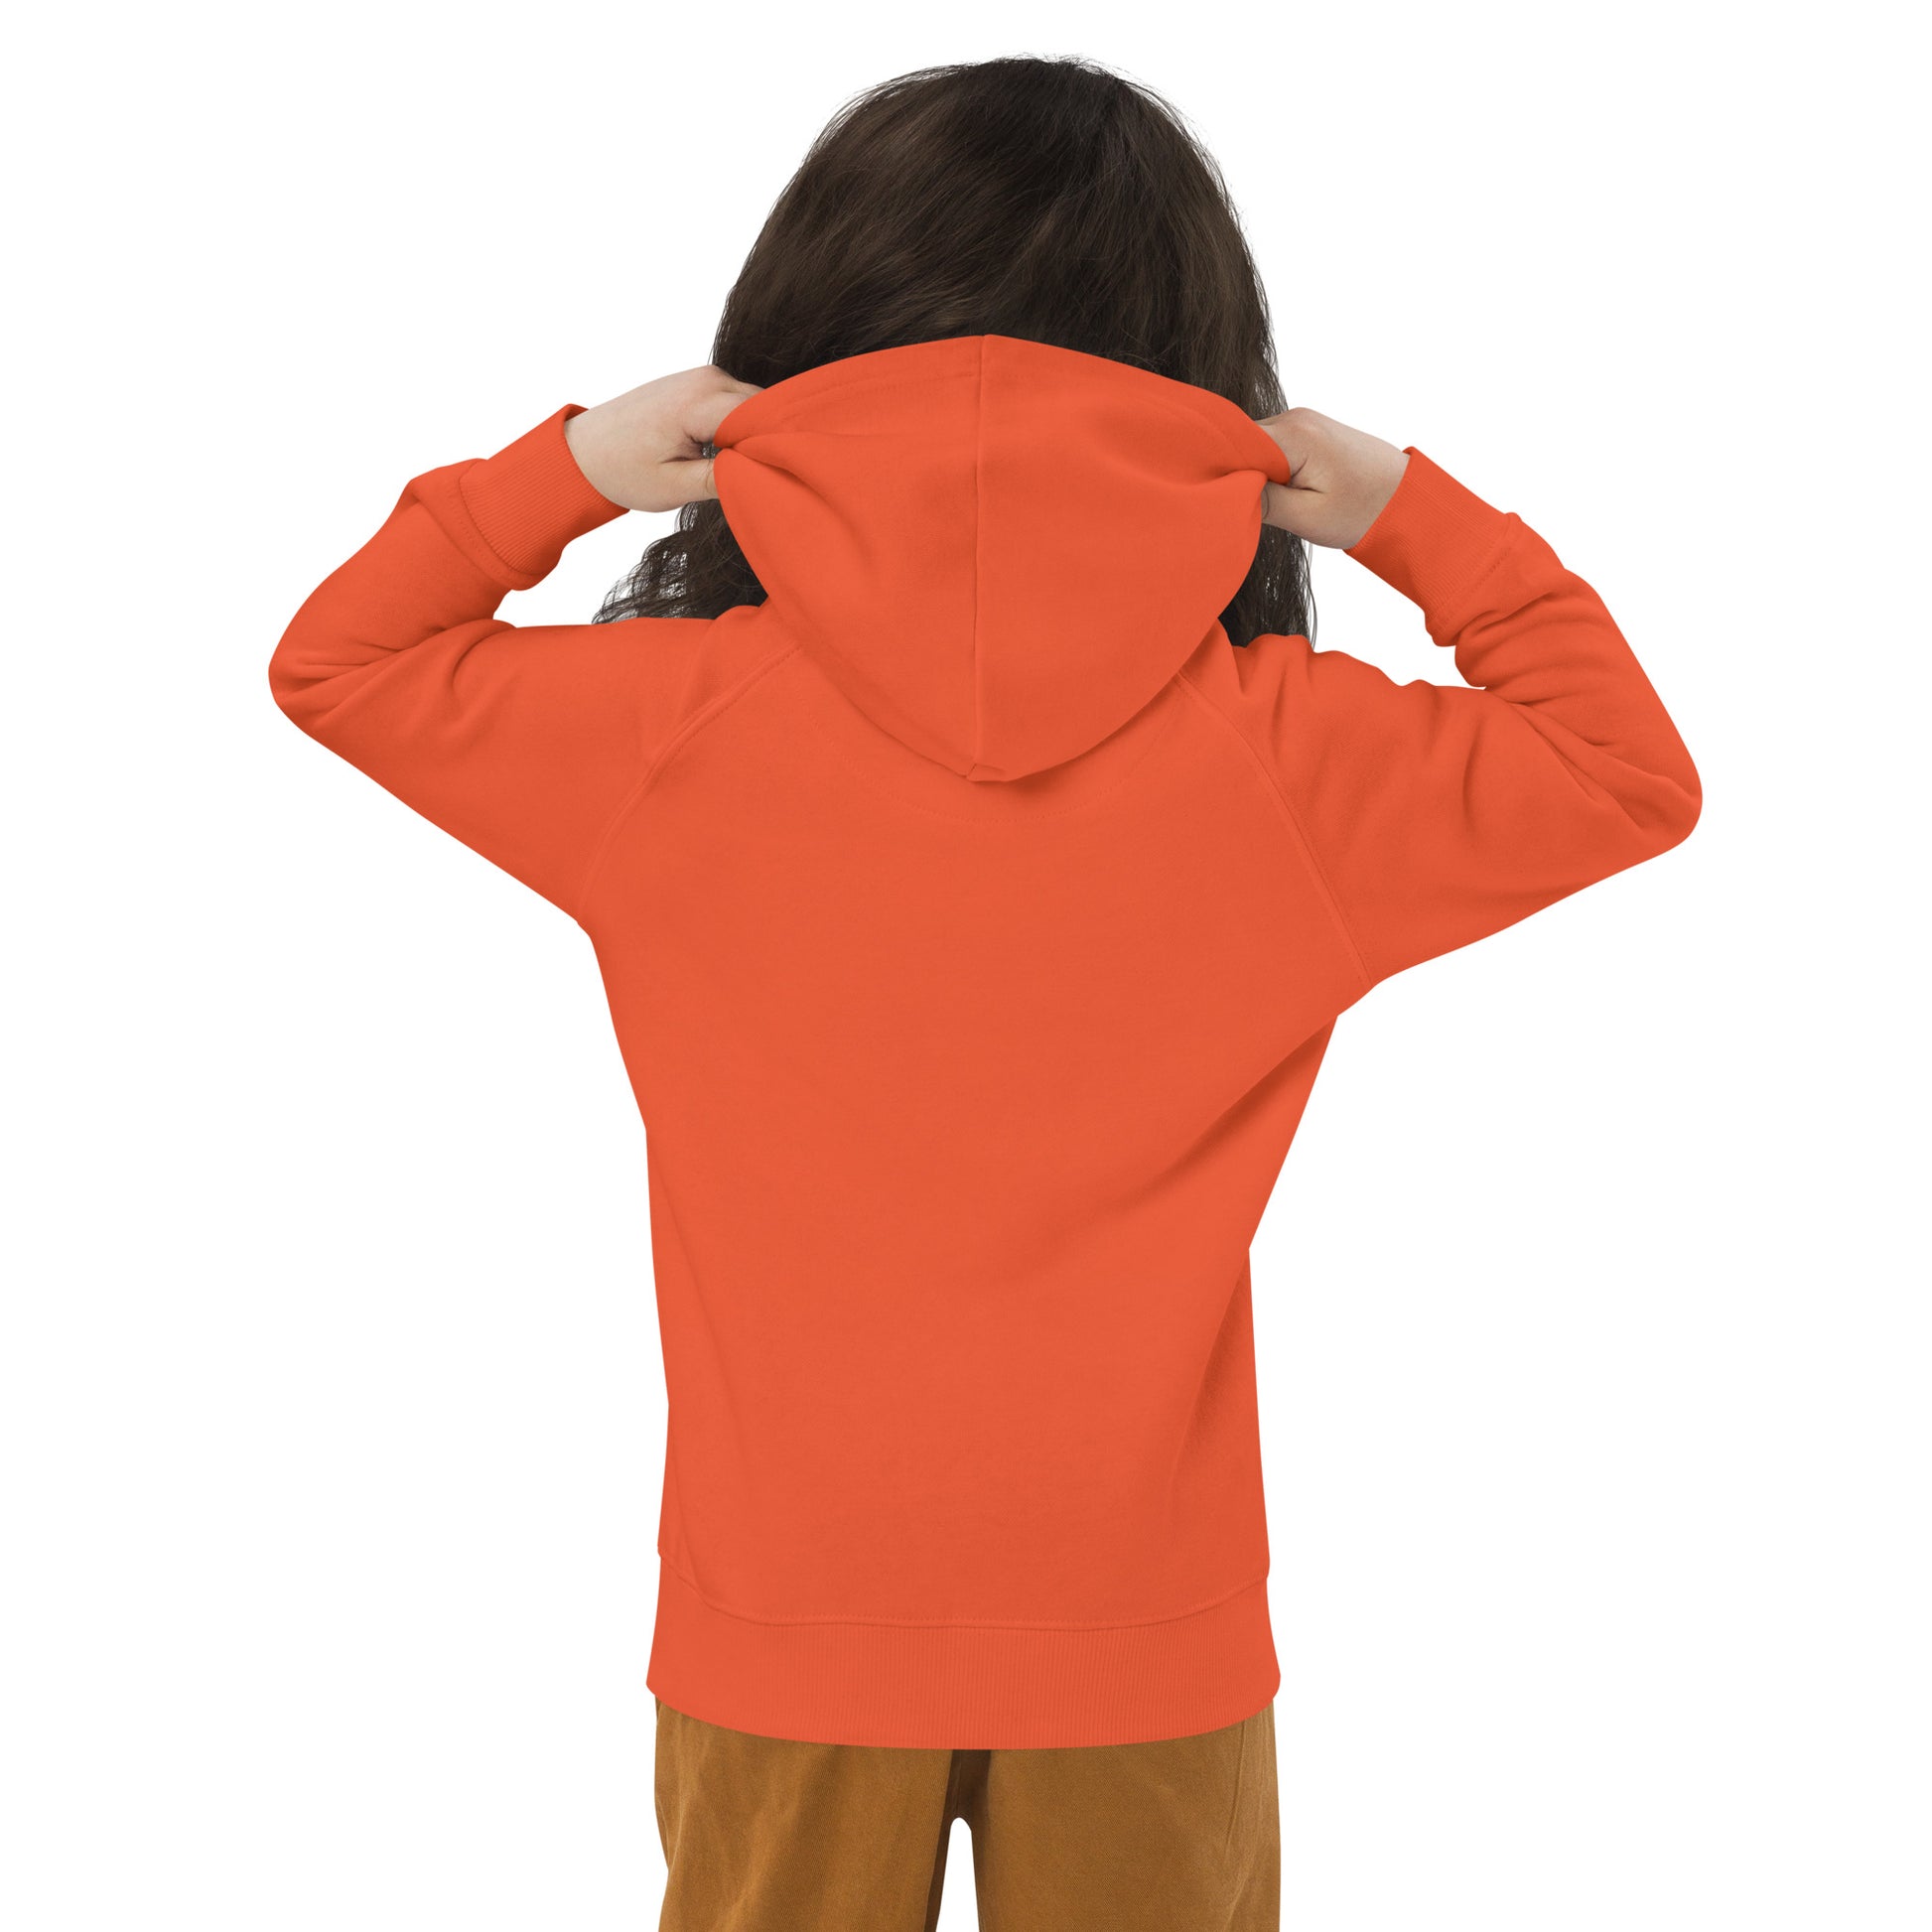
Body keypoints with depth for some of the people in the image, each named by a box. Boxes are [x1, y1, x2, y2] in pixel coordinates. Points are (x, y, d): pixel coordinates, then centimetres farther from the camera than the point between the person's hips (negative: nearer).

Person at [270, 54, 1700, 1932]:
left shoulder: (675, 723, -11)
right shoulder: (1283, 750, -11)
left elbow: (333, 660, 5)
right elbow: (1628, 773, 5)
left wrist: (562, 469, 2)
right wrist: (1419, 518, 6)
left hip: (792, 1620, 0)